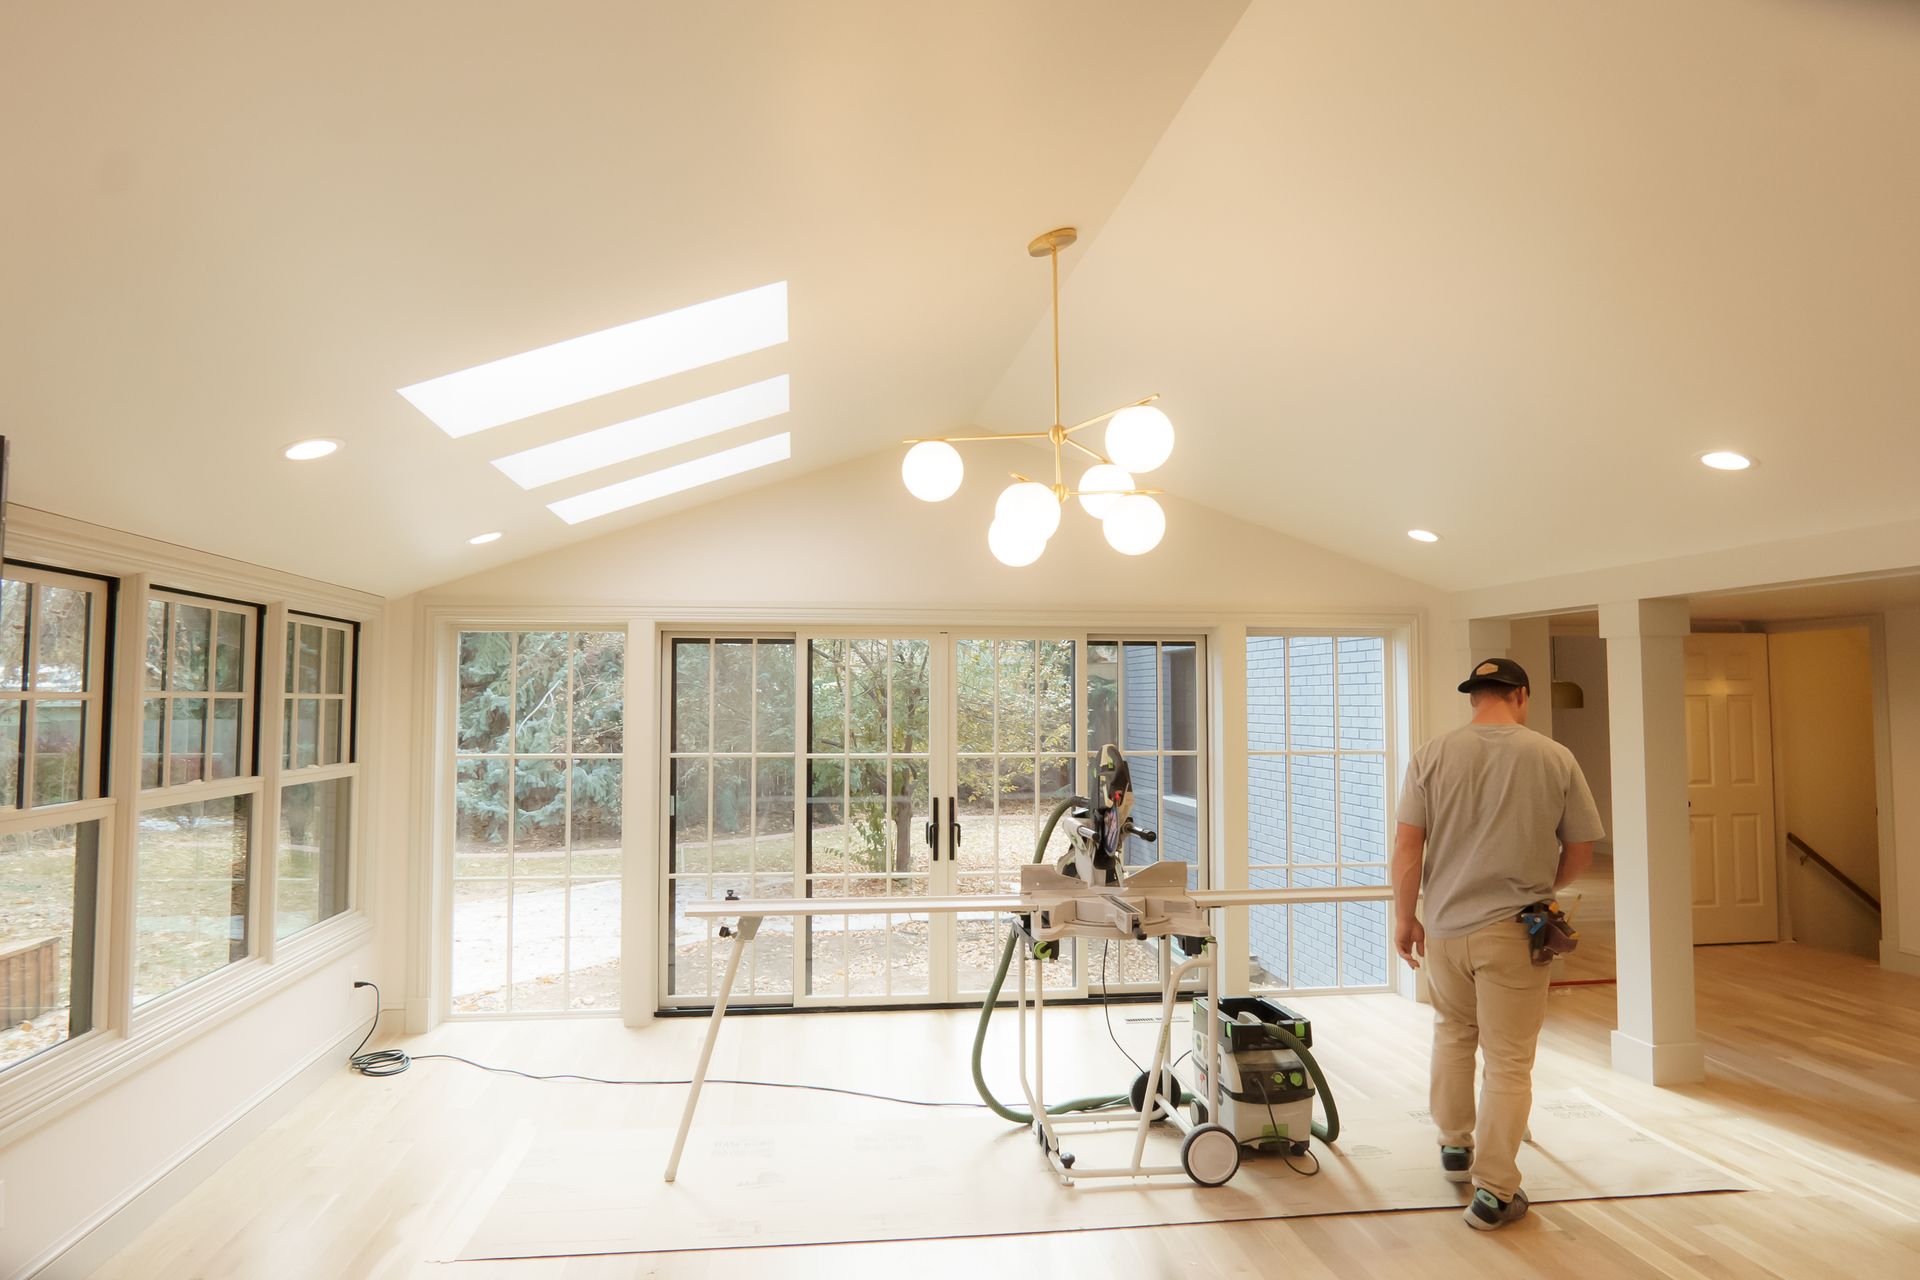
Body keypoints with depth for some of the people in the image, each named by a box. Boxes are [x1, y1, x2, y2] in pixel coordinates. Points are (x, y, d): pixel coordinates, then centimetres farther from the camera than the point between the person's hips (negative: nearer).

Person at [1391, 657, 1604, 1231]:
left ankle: (1454, 1144, 36)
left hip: (1445, 927, 2)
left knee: (1452, 1033, 24)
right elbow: (1581, 849, 2)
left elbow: (1407, 846, -7)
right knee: (1508, 1060, 7)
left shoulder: (1432, 755, -5)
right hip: (1514, 931, -2)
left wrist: (1405, 918, 3)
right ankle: (1494, 1191, 12)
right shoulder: (1555, 758, -6)